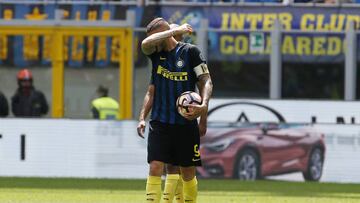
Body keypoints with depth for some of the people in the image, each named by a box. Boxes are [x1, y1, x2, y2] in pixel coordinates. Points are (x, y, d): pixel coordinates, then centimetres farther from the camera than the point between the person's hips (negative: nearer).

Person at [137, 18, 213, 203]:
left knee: (188, 173, 5)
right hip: (160, 123, 2)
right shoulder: (156, 54, 13)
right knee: (155, 167, -11)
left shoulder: (190, 52, -1)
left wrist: (204, 106, -20)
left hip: (186, 123, -2)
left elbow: (206, 81, -4)